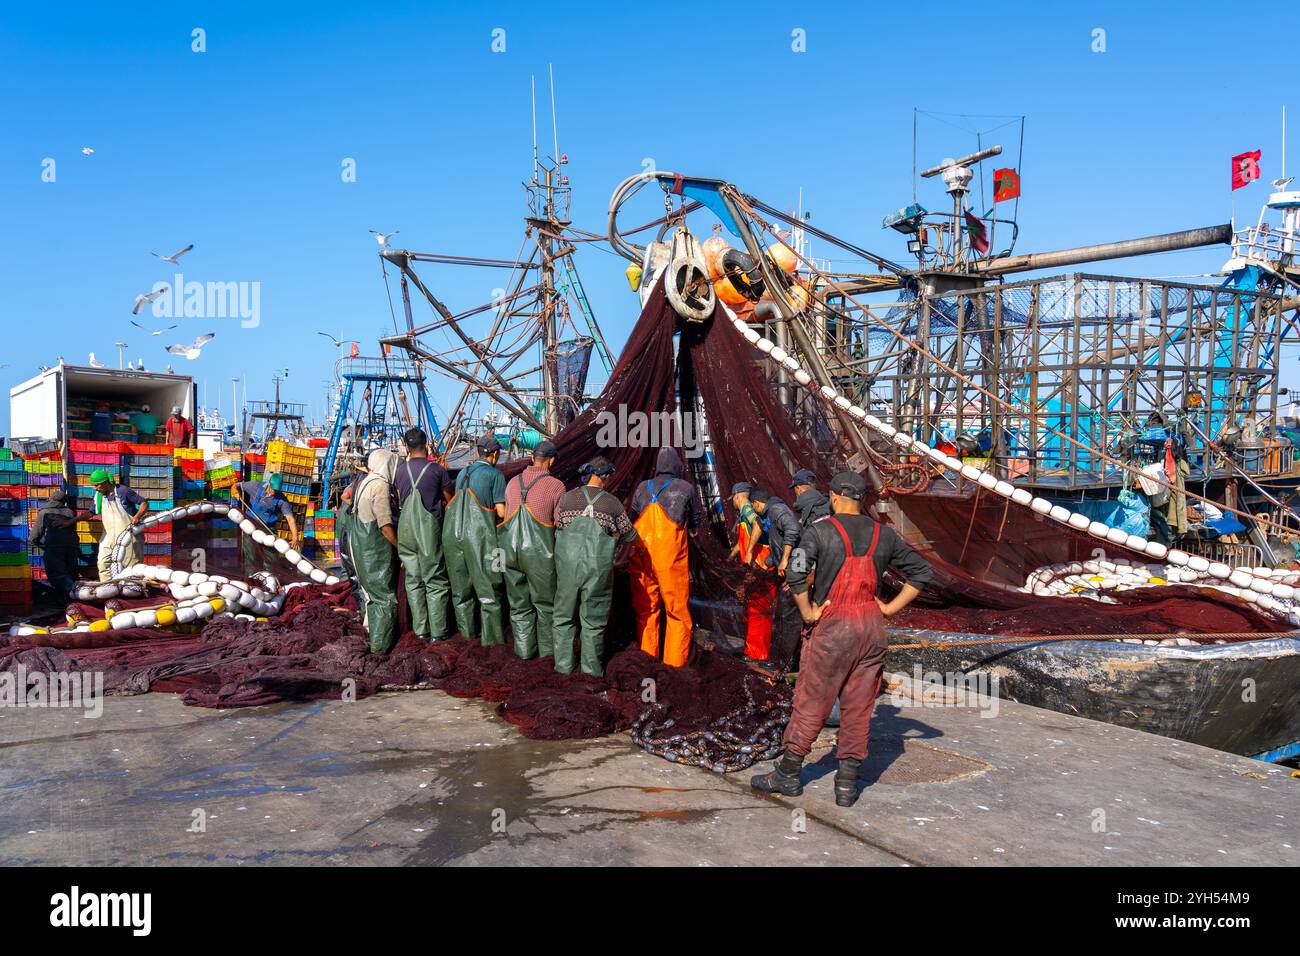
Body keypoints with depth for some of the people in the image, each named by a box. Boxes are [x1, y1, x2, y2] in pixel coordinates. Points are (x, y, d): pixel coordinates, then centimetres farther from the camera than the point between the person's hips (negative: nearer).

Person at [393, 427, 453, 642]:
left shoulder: (400, 470, 2)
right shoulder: (437, 469, -7)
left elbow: (400, 499, 11)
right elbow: (450, 501, 3)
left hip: (406, 529, 4)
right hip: (429, 528, -4)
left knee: (413, 580, 12)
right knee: (436, 582, 3)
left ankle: (420, 629, 15)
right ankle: (437, 632, 5)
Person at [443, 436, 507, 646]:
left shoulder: (463, 473, 17)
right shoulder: (495, 474, -1)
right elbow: (501, 512, -6)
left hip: (453, 534, 6)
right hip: (479, 536, -6)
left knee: (460, 585, 16)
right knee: (488, 588, 3)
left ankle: (467, 629, 25)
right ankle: (491, 636, 5)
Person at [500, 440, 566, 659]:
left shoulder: (513, 482, 7)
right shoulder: (556, 485, -7)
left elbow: (507, 517, 13)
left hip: (511, 550, 4)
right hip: (539, 553, -4)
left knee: (519, 602, 16)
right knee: (545, 602, 15)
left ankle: (524, 648, 22)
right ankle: (547, 647, 27)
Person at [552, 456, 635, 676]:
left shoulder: (567, 499, -2)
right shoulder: (612, 503, -5)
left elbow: (555, 530, 7)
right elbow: (629, 535, 7)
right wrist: (617, 539, 30)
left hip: (567, 565, 2)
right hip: (598, 568, -2)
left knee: (564, 616, 17)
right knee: (593, 619, 12)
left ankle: (563, 664, 24)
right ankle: (591, 668, 20)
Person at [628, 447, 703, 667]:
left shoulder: (642, 488, 7)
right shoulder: (686, 488, 0)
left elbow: (632, 520, 15)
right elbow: (697, 521, 13)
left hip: (641, 558, 3)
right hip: (671, 560, -3)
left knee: (645, 612, 14)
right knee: (678, 615, 8)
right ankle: (674, 667, 7)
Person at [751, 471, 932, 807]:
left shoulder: (821, 531, -7)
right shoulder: (884, 535, 7)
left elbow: (796, 573, -21)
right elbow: (922, 572, 12)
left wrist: (808, 612, -9)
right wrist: (890, 608, 10)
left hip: (831, 627, -4)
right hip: (872, 627, 4)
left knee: (811, 703, 6)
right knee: (859, 708, 10)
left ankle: (788, 774, 17)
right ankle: (847, 783, 16)